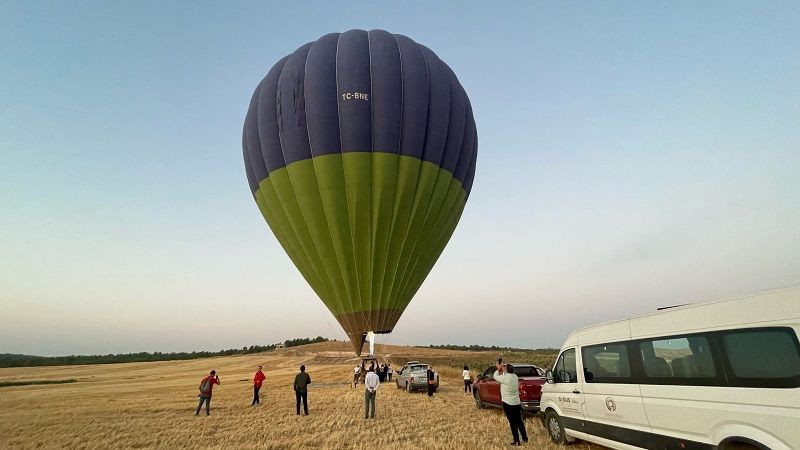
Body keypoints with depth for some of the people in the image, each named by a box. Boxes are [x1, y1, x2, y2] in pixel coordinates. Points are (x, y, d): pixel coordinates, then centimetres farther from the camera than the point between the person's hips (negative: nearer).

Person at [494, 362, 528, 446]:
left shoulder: (505, 378, -20)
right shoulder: (515, 376, -1)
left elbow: (495, 376, -3)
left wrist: (498, 368, 8)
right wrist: (502, 368, 22)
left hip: (508, 404, -6)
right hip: (517, 403, 6)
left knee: (513, 423, 2)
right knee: (519, 421, 18)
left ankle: (517, 441, 7)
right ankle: (525, 438, 25)